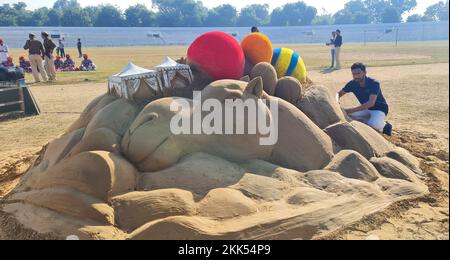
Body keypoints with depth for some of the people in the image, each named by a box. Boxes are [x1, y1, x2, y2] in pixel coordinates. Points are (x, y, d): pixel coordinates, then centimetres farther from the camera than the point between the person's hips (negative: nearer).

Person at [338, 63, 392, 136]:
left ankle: (384, 126, 1)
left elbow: (371, 103, -38)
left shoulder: (374, 83, -26)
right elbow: (339, 94, -3)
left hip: (380, 109, -6)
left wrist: (352, 110, -46)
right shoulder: (353, 84, -10)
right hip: (366, 109, 6)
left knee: (373, 124, -35)